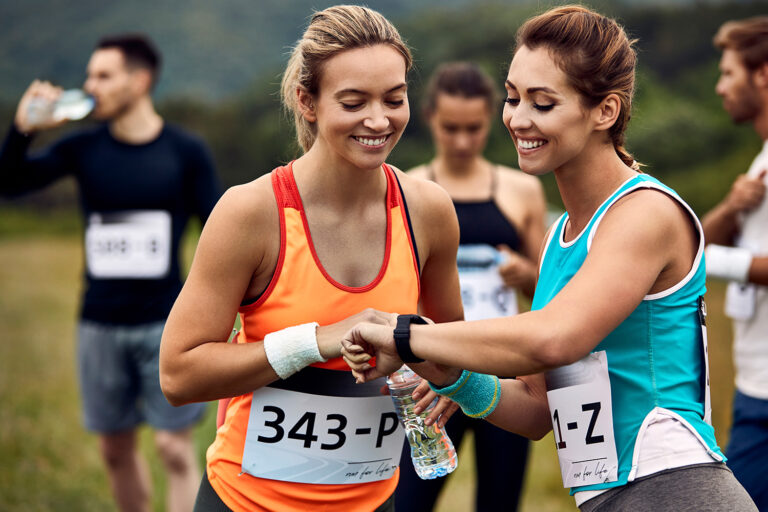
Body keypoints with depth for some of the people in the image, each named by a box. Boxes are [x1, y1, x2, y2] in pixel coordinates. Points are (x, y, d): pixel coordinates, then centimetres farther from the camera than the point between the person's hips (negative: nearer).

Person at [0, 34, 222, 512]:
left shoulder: (185, 151, -2)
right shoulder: (83, 148, 3)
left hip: (166, 323, -3)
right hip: (100, 325, 3)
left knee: (175, 447, -4)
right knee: (116, 448, 11)